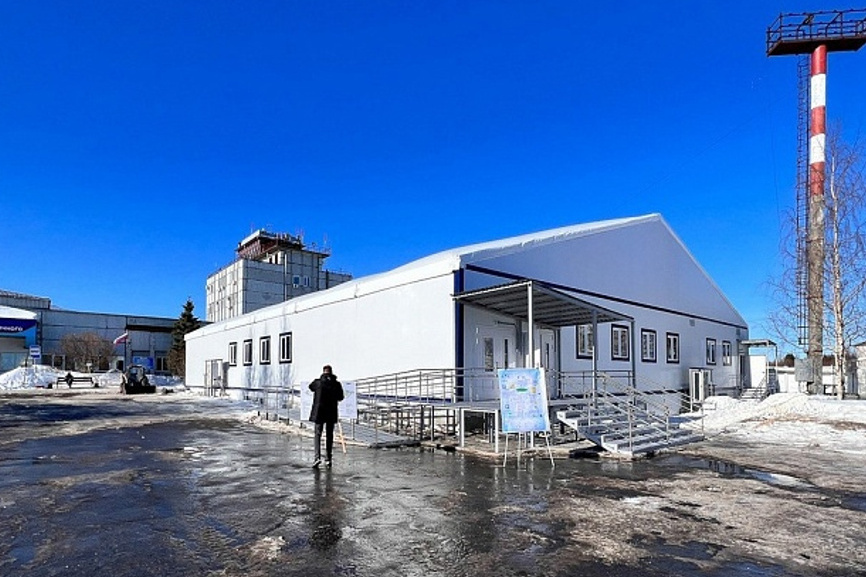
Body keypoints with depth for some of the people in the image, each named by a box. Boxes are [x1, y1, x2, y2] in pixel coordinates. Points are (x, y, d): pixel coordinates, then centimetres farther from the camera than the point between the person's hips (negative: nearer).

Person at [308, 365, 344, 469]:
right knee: (329, 436, 12)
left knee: (318, 434, 4)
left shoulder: (318, 382, -7)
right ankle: (328, 459, 15)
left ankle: (317, 457, -12)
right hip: (332, 413, 2)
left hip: (319, 412, -1)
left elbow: (310, 387, 15)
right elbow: (341, 397, 5)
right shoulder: (337, 384, -4)